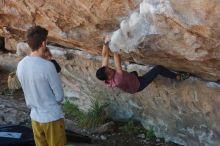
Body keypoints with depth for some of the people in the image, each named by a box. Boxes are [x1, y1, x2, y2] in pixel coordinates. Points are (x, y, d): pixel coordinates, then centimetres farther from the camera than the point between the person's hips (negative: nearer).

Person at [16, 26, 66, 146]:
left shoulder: (21, 65, -2)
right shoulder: (47, 66, -22)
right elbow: (60, 96, -14)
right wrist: (51, 101, 5)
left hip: (35, 117, 6)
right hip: (52, 118, -6)